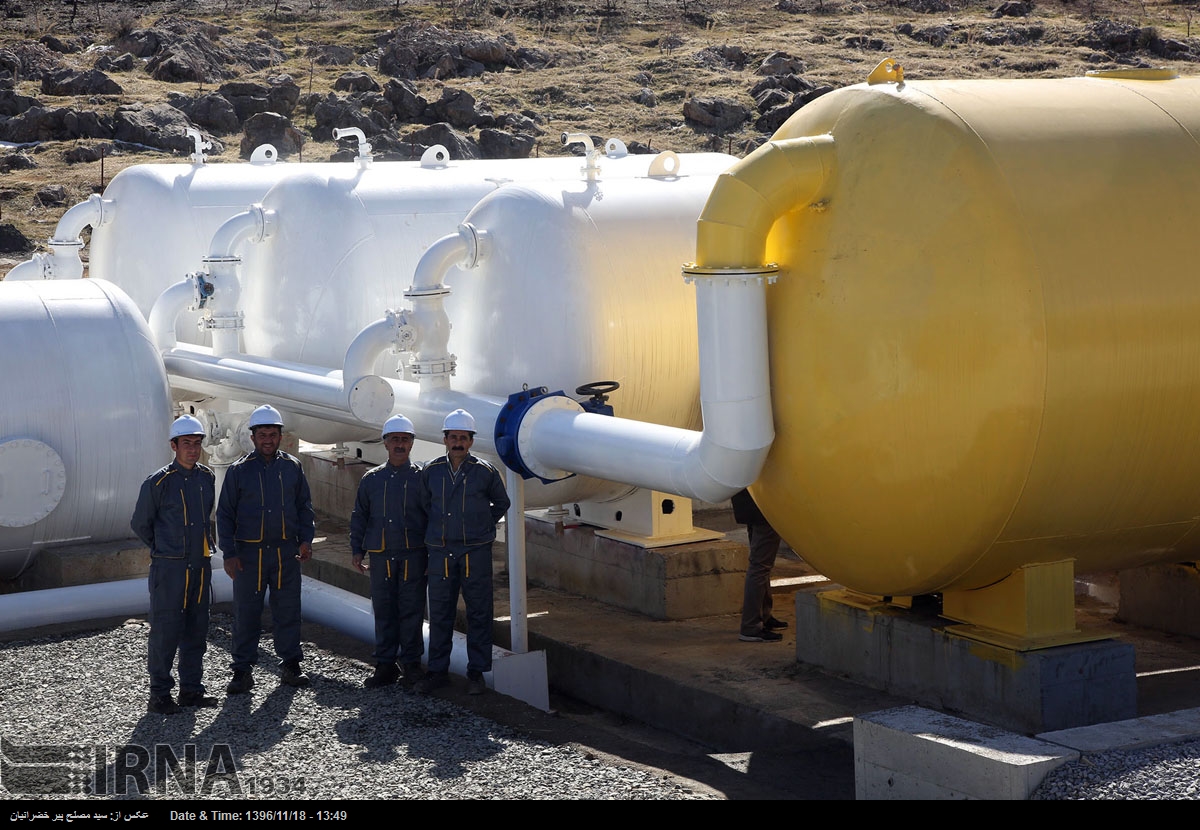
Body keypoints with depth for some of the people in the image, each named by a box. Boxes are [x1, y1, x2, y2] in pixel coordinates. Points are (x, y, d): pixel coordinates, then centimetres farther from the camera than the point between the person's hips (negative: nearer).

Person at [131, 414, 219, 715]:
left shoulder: (207, 478, 7)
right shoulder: (158, 483, -10)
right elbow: (140, 524, 1)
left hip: (201, 566, 6)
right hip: (169, 567, -6)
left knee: (196, 630, 11)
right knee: (165, 631, -4)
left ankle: (191, 690, 20)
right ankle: (159, 695, 3)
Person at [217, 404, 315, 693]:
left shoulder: (292, 467, 8)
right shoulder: (238, 470, 1)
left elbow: (304, 506, 15)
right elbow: (225, 514, 3)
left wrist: (306, 539, 1)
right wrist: (229, 553, -5)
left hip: (286, 551, 2)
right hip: (249, 553, -2)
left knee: (288, 610, 6)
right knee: (246, 613, 1)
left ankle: (291, 664, 17)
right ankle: (242, 671, 8)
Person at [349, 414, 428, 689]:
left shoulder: (421, 477, 3)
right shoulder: (371, 479, 10)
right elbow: (359, 517, 16)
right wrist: (357, 550, 10)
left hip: (413, 556, -2)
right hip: (380, 557, 2)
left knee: (411, 611, -1)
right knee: (383, 611, 4)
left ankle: (412, 664, 8)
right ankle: (385, 665, 11)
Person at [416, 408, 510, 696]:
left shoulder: (484, 471, -2)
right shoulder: (432, 471, 4)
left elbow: (501, 504, 13)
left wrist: (482, 525, 8)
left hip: (475, 552, -2)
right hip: (441, 551, 2)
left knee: (478, 613, 2)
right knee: (440, 613, 7)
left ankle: (476, 672, 11)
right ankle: (438, 670, 17)